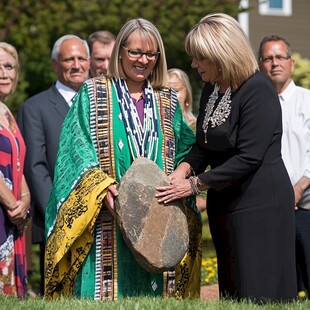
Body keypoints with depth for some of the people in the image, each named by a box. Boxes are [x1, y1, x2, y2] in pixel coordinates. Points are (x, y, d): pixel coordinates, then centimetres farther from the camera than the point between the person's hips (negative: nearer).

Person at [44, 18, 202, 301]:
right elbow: (78, 146, -2)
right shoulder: (93, 92, 6)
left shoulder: (167, 101, 16)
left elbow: (185, 150, 13)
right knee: (104, 289, -7)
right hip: (106, 219, -3)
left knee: (154, 294, 0)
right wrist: (101, 186, -17)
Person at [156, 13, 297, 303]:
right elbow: (203, 146, 13)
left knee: (258, 292, -6)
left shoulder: (258, 91, -17)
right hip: (224, 203, 9)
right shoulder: (211, 89, 9)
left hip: (260, 203, -8)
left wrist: (195, 184, -18)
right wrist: (184, 168, -8)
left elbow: (249, 157, -22)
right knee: (231, 291, 11)